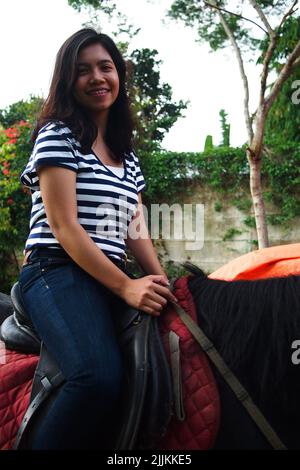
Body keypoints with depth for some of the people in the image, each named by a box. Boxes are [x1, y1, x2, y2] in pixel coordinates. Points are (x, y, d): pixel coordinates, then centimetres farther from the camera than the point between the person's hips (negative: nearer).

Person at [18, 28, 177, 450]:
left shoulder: (128, 157, 19)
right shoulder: (57, 135, -2)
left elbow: (136, 230, 16)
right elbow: (63, 226, -11)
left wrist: (162, 285, 0)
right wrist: (126, 287, -17)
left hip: (110, 281, 7)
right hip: (58, 274, -7)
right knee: (100, 378, -31)